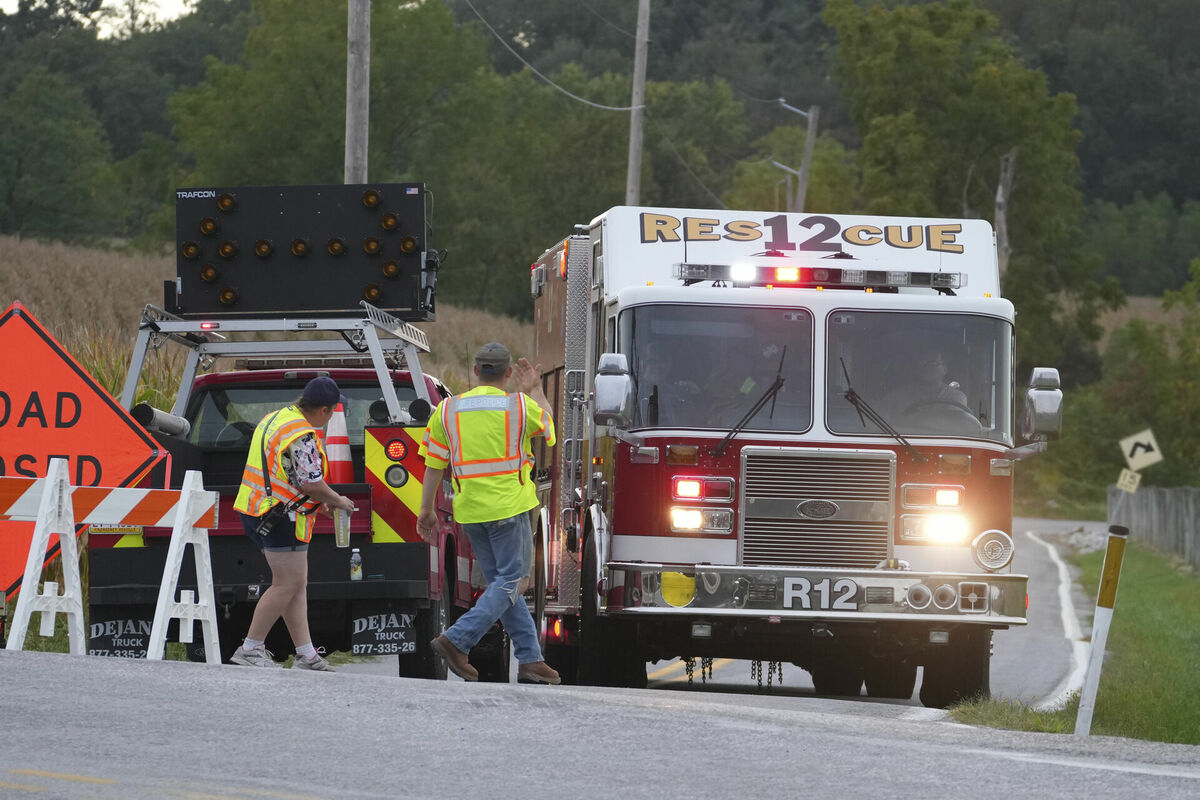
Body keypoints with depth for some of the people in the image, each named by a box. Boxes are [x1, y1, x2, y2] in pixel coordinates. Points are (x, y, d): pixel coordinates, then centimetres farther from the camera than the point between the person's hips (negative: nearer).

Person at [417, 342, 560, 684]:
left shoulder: (448, 410, 2)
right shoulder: (520, 406, -5)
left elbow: (434, 464, 3)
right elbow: (547, 425, 18)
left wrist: (426, 510, 11)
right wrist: (535, 388, 32)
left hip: (470, 511, 5)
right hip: (508, 507, -5)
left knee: (501, 582, 11)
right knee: (509, 582, -1)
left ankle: (529, 658, 10)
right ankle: (457, 640, -16)